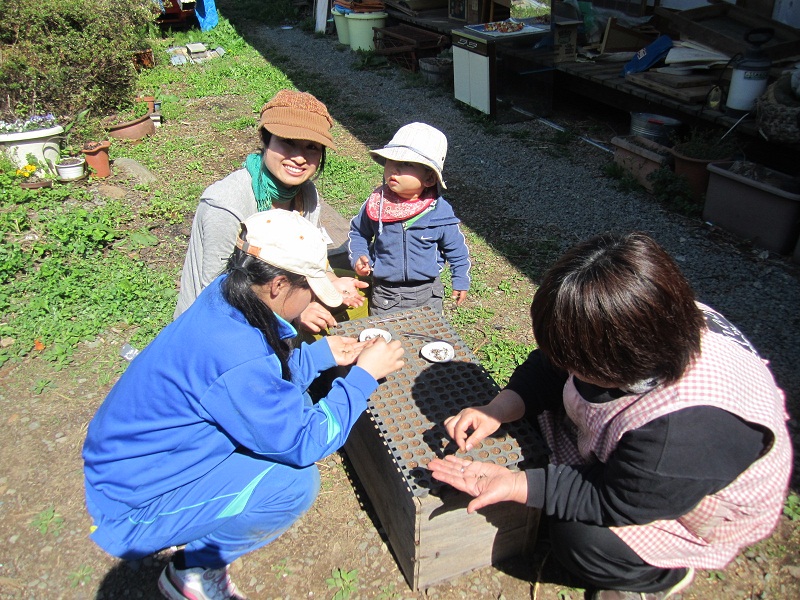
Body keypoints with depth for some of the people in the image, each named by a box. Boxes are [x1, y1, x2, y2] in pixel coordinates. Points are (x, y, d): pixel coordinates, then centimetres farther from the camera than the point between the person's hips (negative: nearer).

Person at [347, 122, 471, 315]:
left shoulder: (440, 212, -16)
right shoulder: (376, 203, -12)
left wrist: (461, 282, 5)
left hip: (427, 294, -1)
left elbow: (456, 249, 0)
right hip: (384, 293, 1)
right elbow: (358, 233, 7)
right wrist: (359, 257, -9)